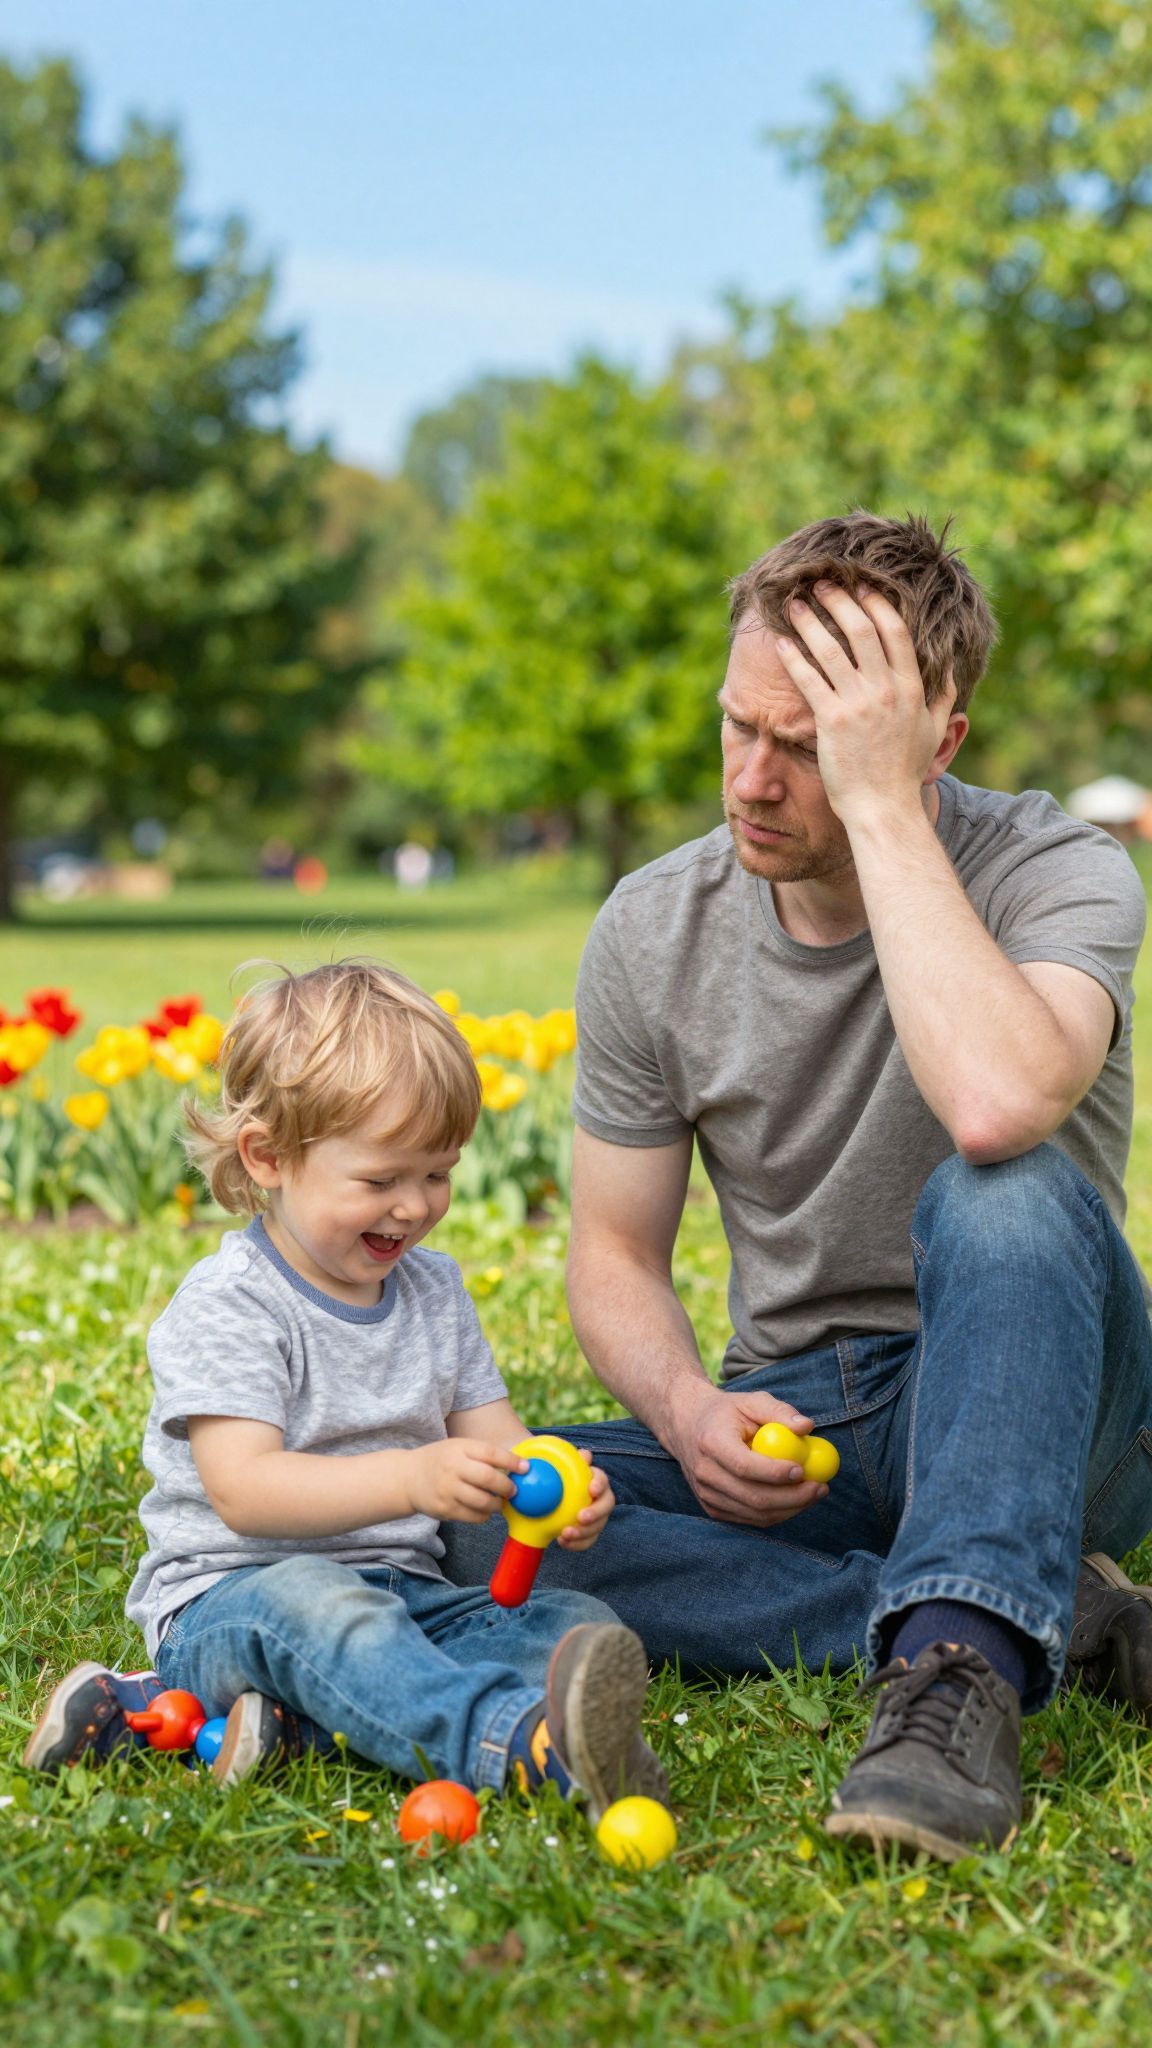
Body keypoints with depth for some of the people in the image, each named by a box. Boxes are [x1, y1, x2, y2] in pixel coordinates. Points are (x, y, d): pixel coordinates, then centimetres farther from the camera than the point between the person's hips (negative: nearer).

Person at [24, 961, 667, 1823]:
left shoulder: (435, 1289, 13)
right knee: (311, 1602, -39)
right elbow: (242, 1489, -22)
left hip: (403, 1589, 6)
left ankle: (288, 1715, -33)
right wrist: (411, 1479, -36)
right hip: (228, 1598, -6)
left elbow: (491, 1434, 10)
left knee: (579, 1619, -16)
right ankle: (519, 1744, -64)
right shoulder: (226, 1307, -11)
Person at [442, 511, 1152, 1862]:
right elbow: (615, 1256, 5)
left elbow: (999, 1109, -39)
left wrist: (882, 804, -31)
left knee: (1008, 1196, -36)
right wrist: (688, 1410, -17)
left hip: (1029, 1413, -4)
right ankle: (1040, 1612, -21)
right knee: (472, 1517, -23)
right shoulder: (651, 933, -2)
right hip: (796, 1434, 5)